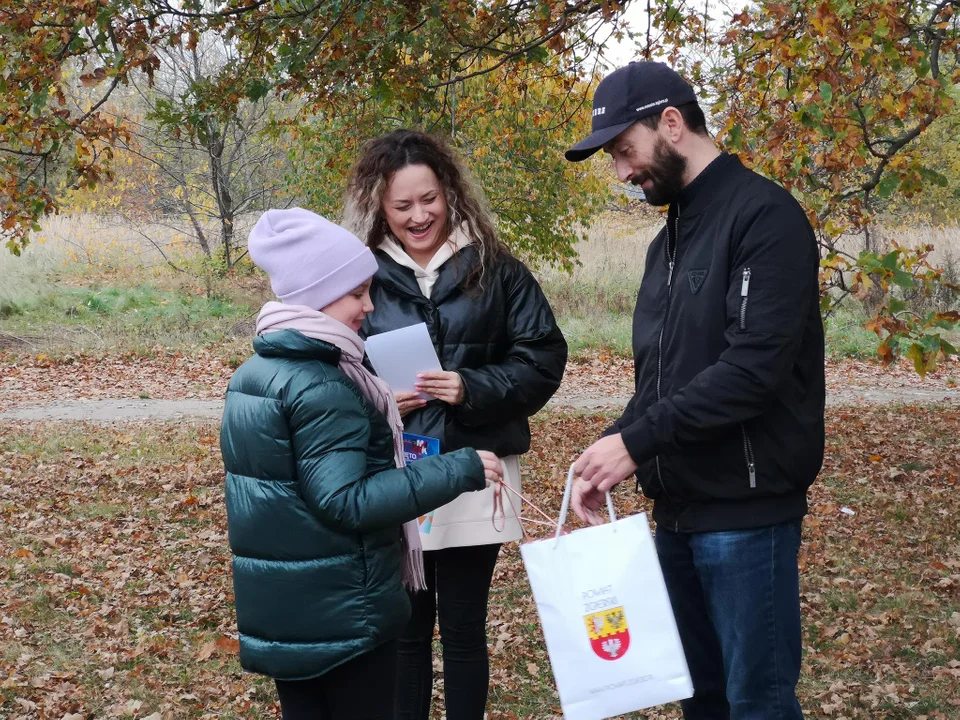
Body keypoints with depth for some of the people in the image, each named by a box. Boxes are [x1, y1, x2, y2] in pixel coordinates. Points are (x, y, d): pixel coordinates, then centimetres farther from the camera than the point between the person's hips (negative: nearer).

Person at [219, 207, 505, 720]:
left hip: (275, 605, 9)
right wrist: (458, 470, -25)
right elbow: (347, 502, -25)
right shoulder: (320, 387, -20)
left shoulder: (253, 372, 9)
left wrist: (376, 417, 22)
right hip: (339, 609, -8)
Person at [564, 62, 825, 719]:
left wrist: (637, 440, -21)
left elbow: (756, 363, -23)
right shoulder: (670, 238, 16)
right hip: (679, 506, 8)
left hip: (746, 510, -8)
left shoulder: (764, 215, -13)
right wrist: (614, 450, 1)